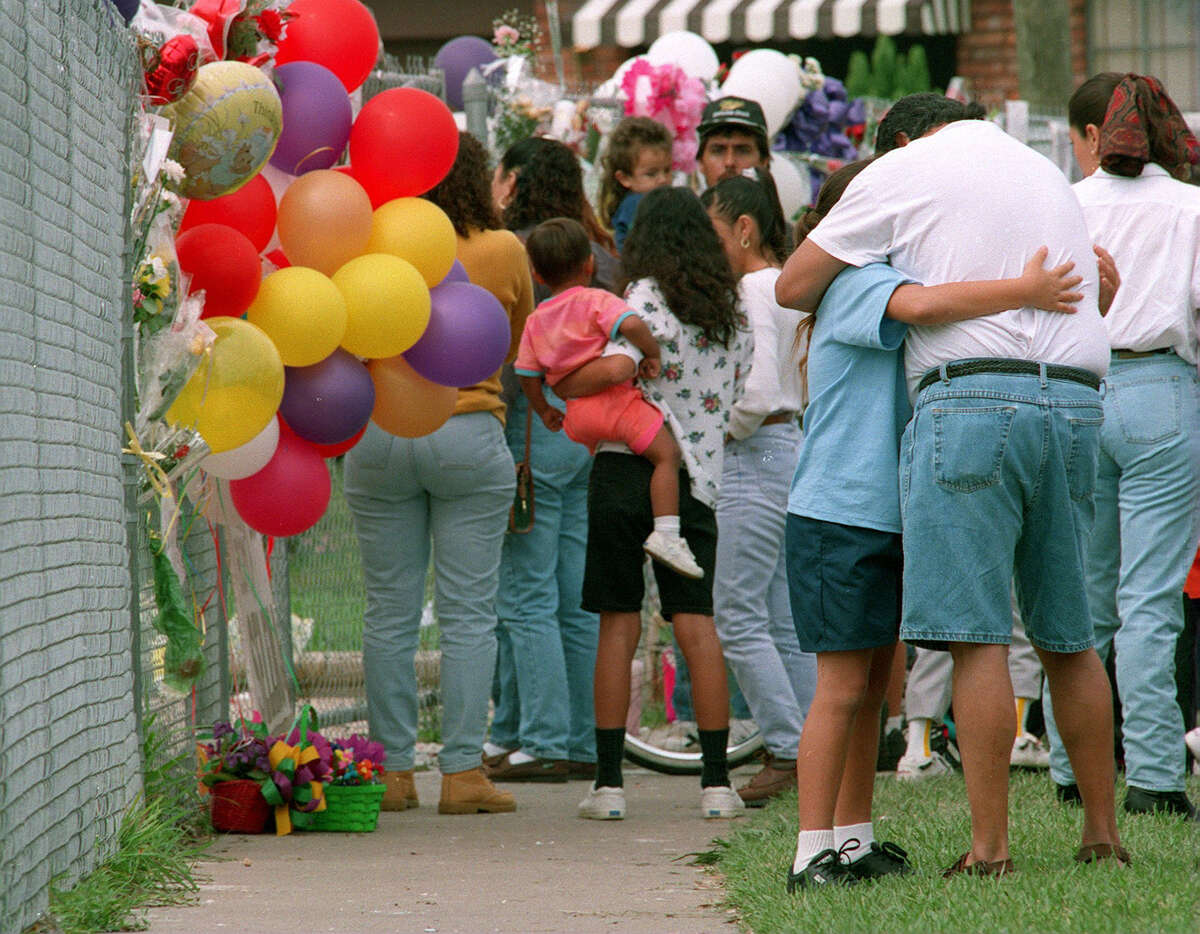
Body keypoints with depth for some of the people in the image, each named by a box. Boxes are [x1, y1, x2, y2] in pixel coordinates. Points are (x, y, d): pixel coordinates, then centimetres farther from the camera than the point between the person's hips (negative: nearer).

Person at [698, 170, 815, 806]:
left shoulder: (754, 289, -12)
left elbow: (760, 390, -23)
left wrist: (722, 431, -8)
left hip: (758, 456, -10)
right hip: (792, 450, 10)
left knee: (737, 615, -8)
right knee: (784, 620, 10)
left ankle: (786, 750, -10)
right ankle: (812, 755, 10)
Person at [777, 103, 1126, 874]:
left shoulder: (902, 171, 6)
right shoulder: (1049, 175, 26)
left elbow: (794, 286, 7)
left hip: (973, 400, -6)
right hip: (1077, 400, 6)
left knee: (978, 635, -8)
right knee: (1069, 636, 14)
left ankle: (990, 848, -11)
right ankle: (1103, 835, 18)